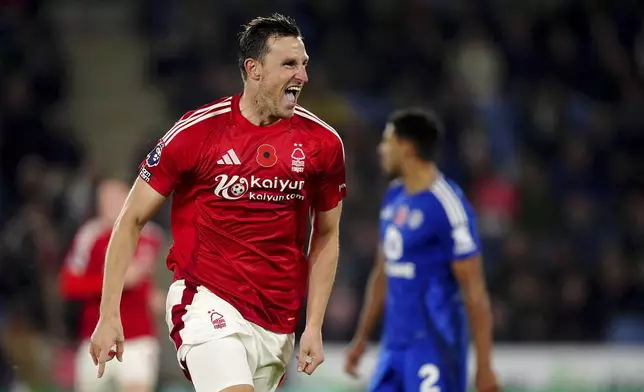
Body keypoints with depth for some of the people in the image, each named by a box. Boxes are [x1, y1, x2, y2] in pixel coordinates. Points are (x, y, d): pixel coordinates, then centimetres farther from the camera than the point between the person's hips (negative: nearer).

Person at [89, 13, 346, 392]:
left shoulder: (324, 143, 1)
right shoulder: (195, 133, -8)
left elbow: (326, 236, 13)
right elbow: (132, 220, -1)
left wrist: (314, 326, 4)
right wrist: (109, 316, -5)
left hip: (278, 322, 4)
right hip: (206, 302, -4)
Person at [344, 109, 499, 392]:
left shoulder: (447, 207, -15)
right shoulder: (394, 197, 12)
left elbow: (474, 290, -15)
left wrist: (484, 366, -16)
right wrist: (361, 340, 22)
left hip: (434, 347, -9)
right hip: (394, 346, 9)